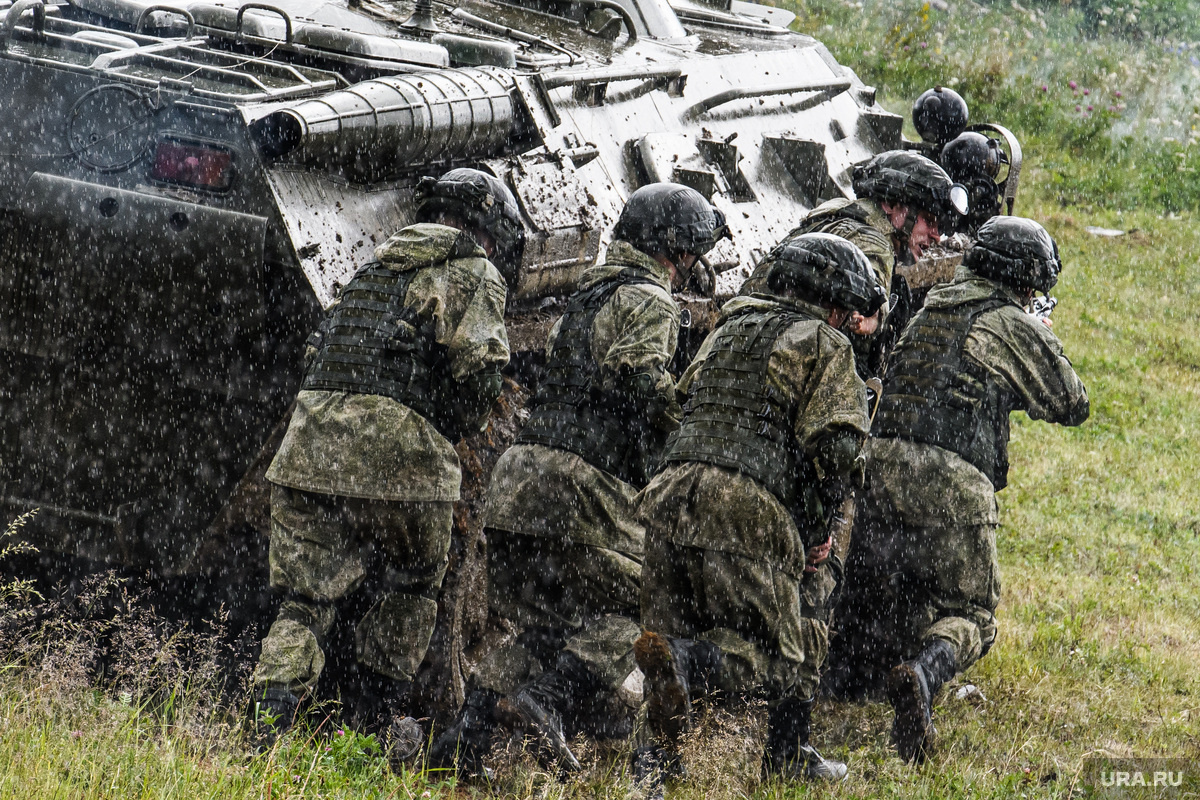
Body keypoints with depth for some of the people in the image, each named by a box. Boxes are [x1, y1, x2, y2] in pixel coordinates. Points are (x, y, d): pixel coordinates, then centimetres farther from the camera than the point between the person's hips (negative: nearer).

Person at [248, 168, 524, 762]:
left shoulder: (377, 264, 27)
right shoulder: (473, 274, 6)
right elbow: (475, 370, -7)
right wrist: (460, 430, 12)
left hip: (309, 445, 5)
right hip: (397, 454, -5)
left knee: (308, 598, 7)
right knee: (408, 588, 18)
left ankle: (265, 723, -10)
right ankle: (376, 724, 21)